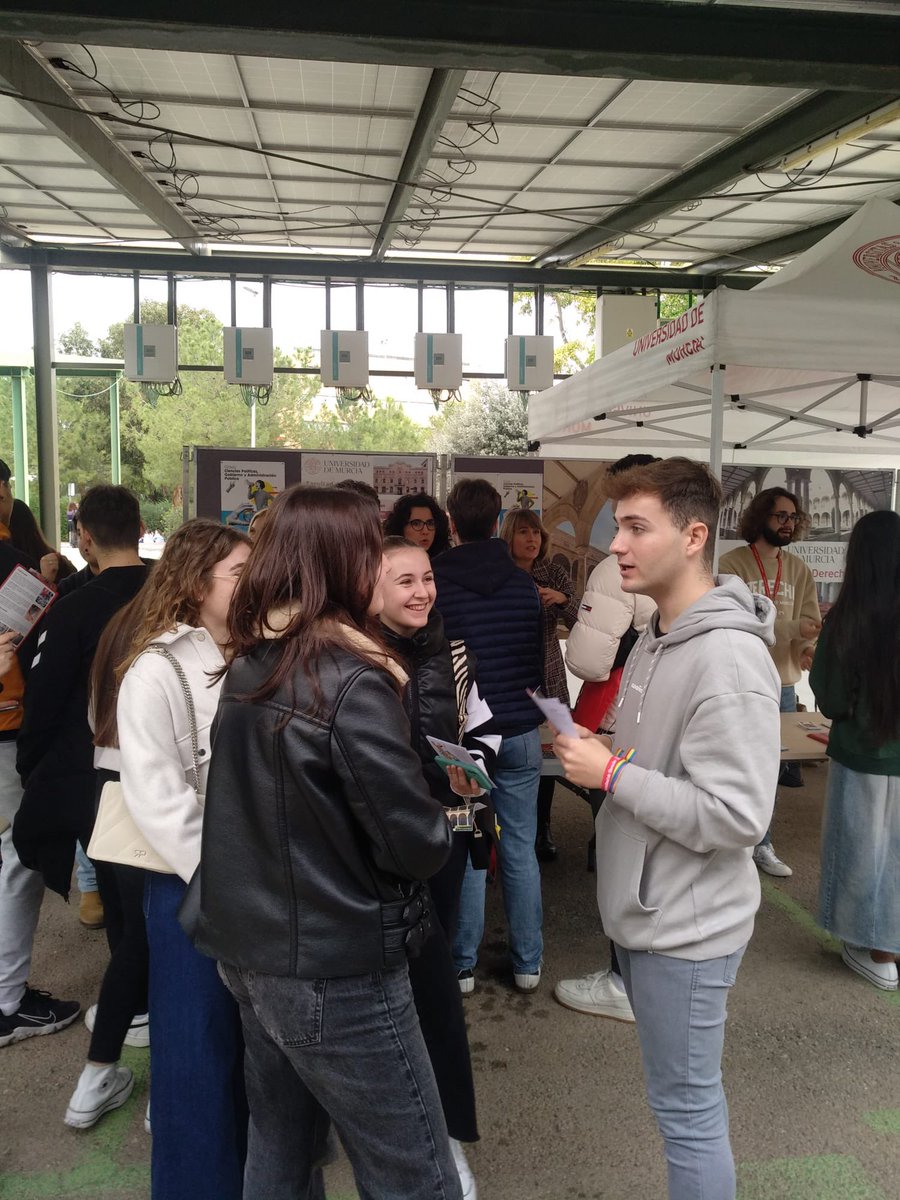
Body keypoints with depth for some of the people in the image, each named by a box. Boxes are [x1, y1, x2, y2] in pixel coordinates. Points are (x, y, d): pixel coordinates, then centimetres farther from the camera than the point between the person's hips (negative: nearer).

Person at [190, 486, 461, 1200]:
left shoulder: (248, 670, 1)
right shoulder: (352, 684, -22)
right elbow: (419, 846, -19)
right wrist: (441, 823, 2)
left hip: (250, 952, 8)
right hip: (335, 972, -8)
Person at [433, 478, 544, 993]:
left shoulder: (435, 582, -8)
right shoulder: (524, 583, 1)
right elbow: (540, 659, 11)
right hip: (520, 734, 2)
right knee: (521, 851, 10)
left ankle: (463, 965, 17)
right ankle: (528, 964, 21)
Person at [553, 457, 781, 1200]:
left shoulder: (729, 659, -24)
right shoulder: (657, 638, 6)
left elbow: (736, 817, -27)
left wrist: (612, 774, -23)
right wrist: (599, 752, 0)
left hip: (685, 927, -9)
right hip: (647, 912, 9)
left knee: (686, 1109, 9)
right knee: (687, 1097, 25)